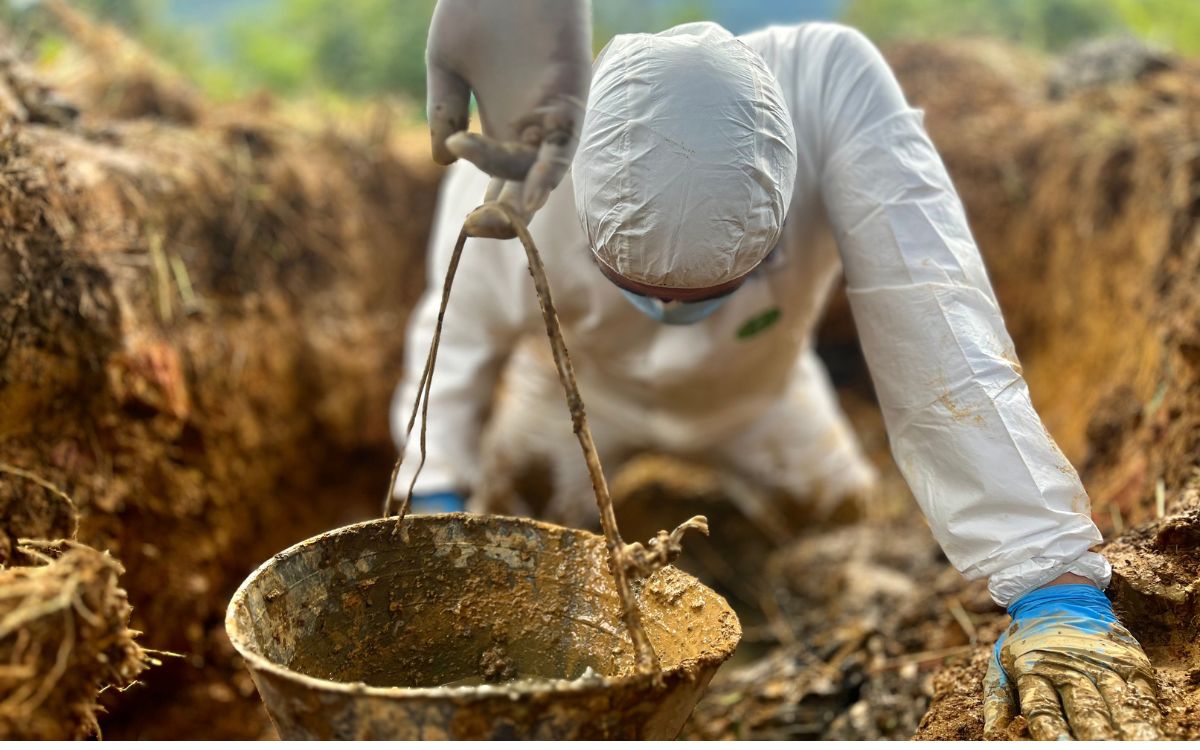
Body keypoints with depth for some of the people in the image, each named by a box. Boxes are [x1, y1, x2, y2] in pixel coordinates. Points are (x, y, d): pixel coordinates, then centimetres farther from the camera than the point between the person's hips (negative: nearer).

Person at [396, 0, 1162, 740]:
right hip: (580, 397, 0)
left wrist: (1056, 588, -54)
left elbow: (937, 333, -49)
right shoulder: (518, 174, -39)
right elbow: (458, 338, -18)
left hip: (751, 399, 0)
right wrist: (438, 501, -29)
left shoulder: (830, 85, -44)